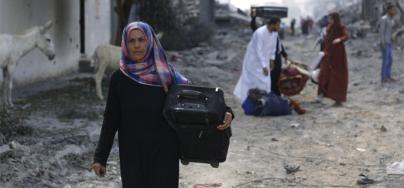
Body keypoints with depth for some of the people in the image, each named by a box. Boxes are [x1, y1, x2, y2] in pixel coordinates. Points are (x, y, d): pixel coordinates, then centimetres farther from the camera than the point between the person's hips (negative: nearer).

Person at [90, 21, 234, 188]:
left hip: (163, 154, -1)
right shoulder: (119, 79, 0)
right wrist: (100, 157, -1)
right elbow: (111, 119, 2)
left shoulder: (166, 74, -2)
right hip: (132, 155, 1)